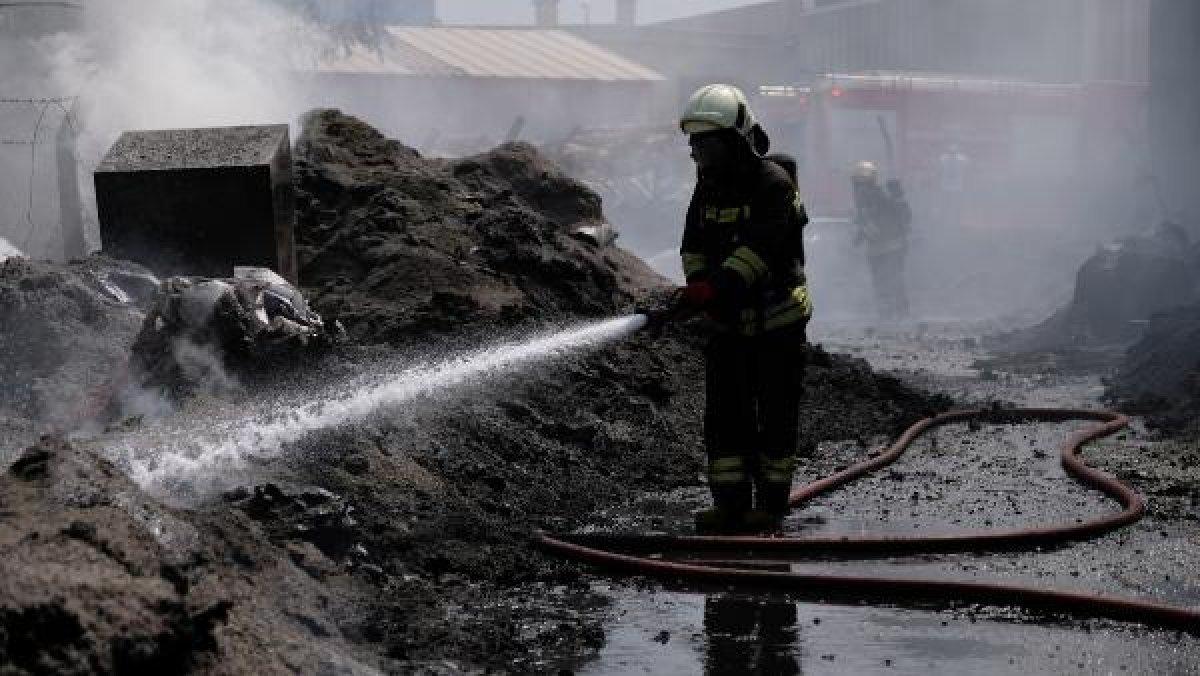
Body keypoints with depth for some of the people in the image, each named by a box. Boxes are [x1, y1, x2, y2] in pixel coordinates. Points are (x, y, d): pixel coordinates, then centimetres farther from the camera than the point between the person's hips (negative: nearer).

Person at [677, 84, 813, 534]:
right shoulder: (708, 188, 8)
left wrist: (718, 288, -38)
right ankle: (731, 504, 11)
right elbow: (694, 247, 3)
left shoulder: (774, 184, -16)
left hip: (777, 322, -7)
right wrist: (700, 287, -17)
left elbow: (758, 248, -28)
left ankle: (771, 504, 11)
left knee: (776, 416, 2)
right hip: (726, 323, 7)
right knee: (723, 415, 5)